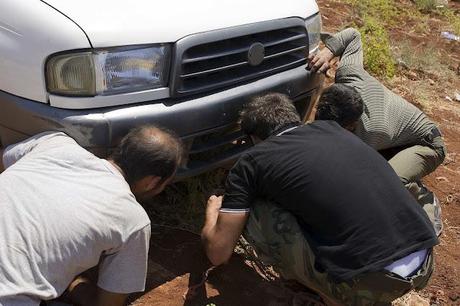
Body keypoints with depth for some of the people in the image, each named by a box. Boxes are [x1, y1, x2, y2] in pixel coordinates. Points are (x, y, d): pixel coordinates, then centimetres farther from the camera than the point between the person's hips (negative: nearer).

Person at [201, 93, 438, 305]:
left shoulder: (252, 162, 3)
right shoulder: (331, 127, 18)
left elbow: (218, 253, 8)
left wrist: (212, 212, 30)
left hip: (369, 283, -6)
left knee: (251, 212, 6)